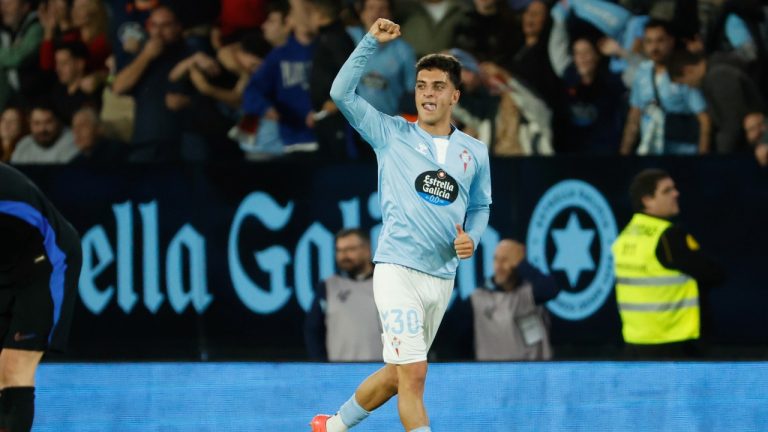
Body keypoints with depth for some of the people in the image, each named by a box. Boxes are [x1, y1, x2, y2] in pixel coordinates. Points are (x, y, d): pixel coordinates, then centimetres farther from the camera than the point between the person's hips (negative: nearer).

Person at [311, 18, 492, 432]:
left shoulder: (475, 151, 10)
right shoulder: (392, 134, 1)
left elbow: (481, 206, 21)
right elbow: (341, 92, -5)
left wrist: (471, 237, 0)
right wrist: (372, 41, -8)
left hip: (443, 277, 5)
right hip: (398, 269, -5)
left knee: (396, 375, 15)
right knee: (413, 374, -14)